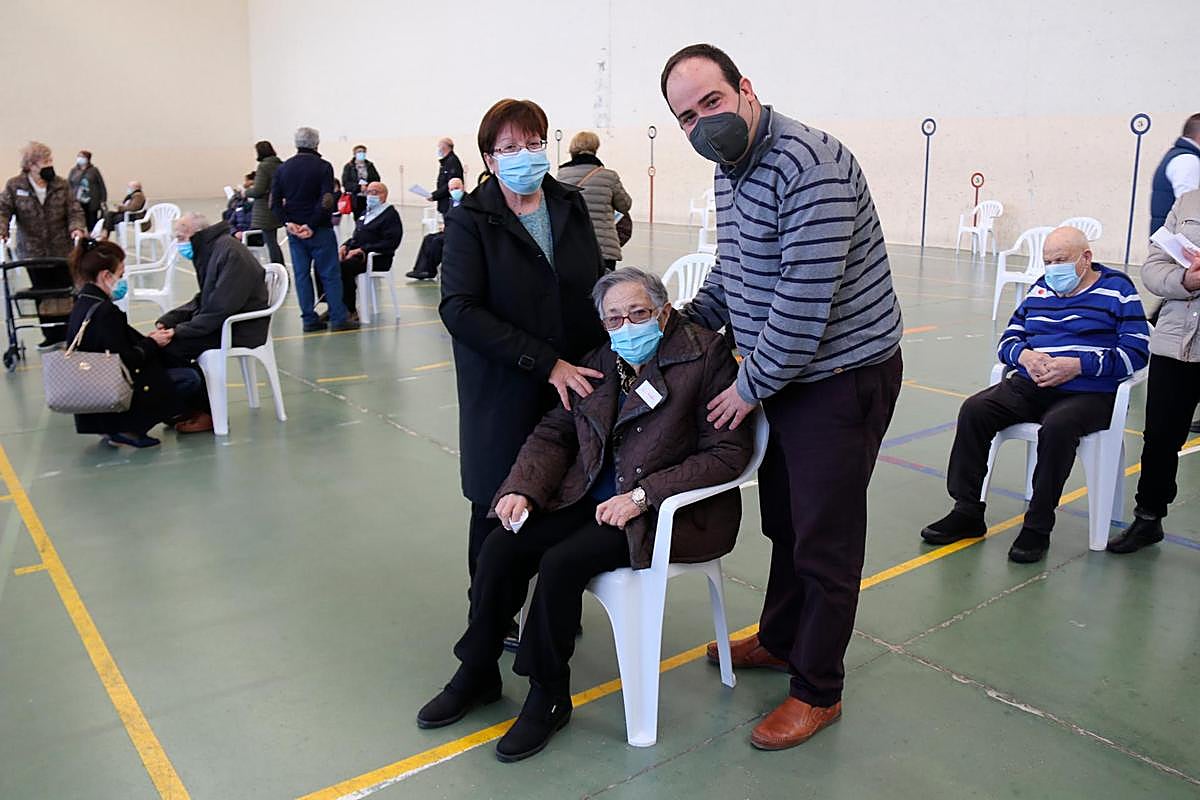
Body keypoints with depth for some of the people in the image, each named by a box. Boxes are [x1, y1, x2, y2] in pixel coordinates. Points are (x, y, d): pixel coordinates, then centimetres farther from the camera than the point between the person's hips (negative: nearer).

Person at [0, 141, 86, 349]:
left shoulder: (61, 185, 1)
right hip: (34, 252, 0)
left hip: (62, 251, 0)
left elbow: (74, 210, -2)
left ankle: (67, 332, 17)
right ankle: (52, 336, 16)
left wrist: (77, 227, -22)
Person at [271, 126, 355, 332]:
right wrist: (312, 225, -14)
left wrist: (289, 223, -3)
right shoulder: (322, 166, -7)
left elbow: (274, 203, 3)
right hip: (320, 230, -4)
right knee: (330, 274, 2)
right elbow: (327, 201, -18)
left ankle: (309, 320, 10)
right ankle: (338, 318, 3)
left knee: (302, 275, 9)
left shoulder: (283, 168, 7)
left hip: (294, 231, 4)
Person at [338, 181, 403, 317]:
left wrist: (362, 250, -20)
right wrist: (345, 245, 7)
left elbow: (390, 243, -16)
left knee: (344, 267, -34)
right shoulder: (365, 214, 24)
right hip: (354, 253, 8)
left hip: (377, 259, -8)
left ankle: (351, 311, -22)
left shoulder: (391, 215, -3)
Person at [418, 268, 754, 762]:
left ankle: (548, 697, -2)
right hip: (593, 495, 6)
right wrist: (522, 488, -9)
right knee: (501, 548, -12)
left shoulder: (706, 357, -11)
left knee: (561, 563, -25)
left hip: (672, 510, -6)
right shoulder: (599, 364, 9)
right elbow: (555, 432, 11)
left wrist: (641, 495, -20)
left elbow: (727, 453, -14)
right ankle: (476, 674, 10)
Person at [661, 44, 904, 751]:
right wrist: (688, 321, 8)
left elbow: (805, 302, -28)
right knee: (785, 520, 22)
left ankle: (818, 692, 21)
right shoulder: (730, 170, 6)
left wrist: (751, 387, -18)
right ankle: (780, 639, 43)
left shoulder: (809, 165, -25)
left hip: (843, 378, -9)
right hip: (786, 375, 9)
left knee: (825, 541, 3)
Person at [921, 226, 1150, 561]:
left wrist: (1078, 365, -17)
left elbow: (1136, 352, -6)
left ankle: (1038, 527, -22)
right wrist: (1024, 356, -6)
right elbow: (1008, 339, 18)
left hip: (1089, 393, -5)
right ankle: (967, 512, -12)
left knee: (1057, 427, -36)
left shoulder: (1118, 290, 4)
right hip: (1031, 385, 5)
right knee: (974, 410, -18)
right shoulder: (1041, 290, 19)